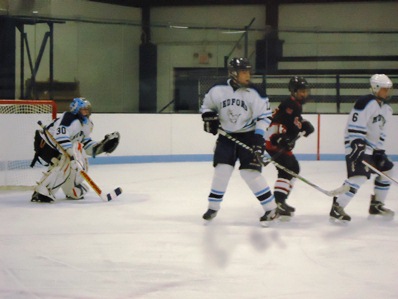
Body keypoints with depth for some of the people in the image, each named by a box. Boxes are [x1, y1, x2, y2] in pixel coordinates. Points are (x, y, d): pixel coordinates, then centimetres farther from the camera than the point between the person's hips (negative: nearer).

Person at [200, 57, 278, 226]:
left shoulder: (254, 93, -13)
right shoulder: (218, 90, -8)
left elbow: (264, 115, -10)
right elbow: (207, 106, 10)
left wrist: (259, 138, -18)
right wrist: (209, 117, -11)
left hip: (249, 136, -3)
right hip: (226, 136, 3)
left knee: (250, 171, -12)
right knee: (221, 169, -5)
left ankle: (271, 209, -5)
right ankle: (213, 207, 13)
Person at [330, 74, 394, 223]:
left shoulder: (386, 108, 14)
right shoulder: (366, 103, -17)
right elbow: (355, 127, -23)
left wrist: (380, 150, 13)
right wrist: (357, 145, -28)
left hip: (373, 146, 10)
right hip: (358, 144, -10)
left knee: (386, 169, 17)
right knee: (359, 175, -22)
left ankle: (376, 204, 28)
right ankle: (337, 208, -25)